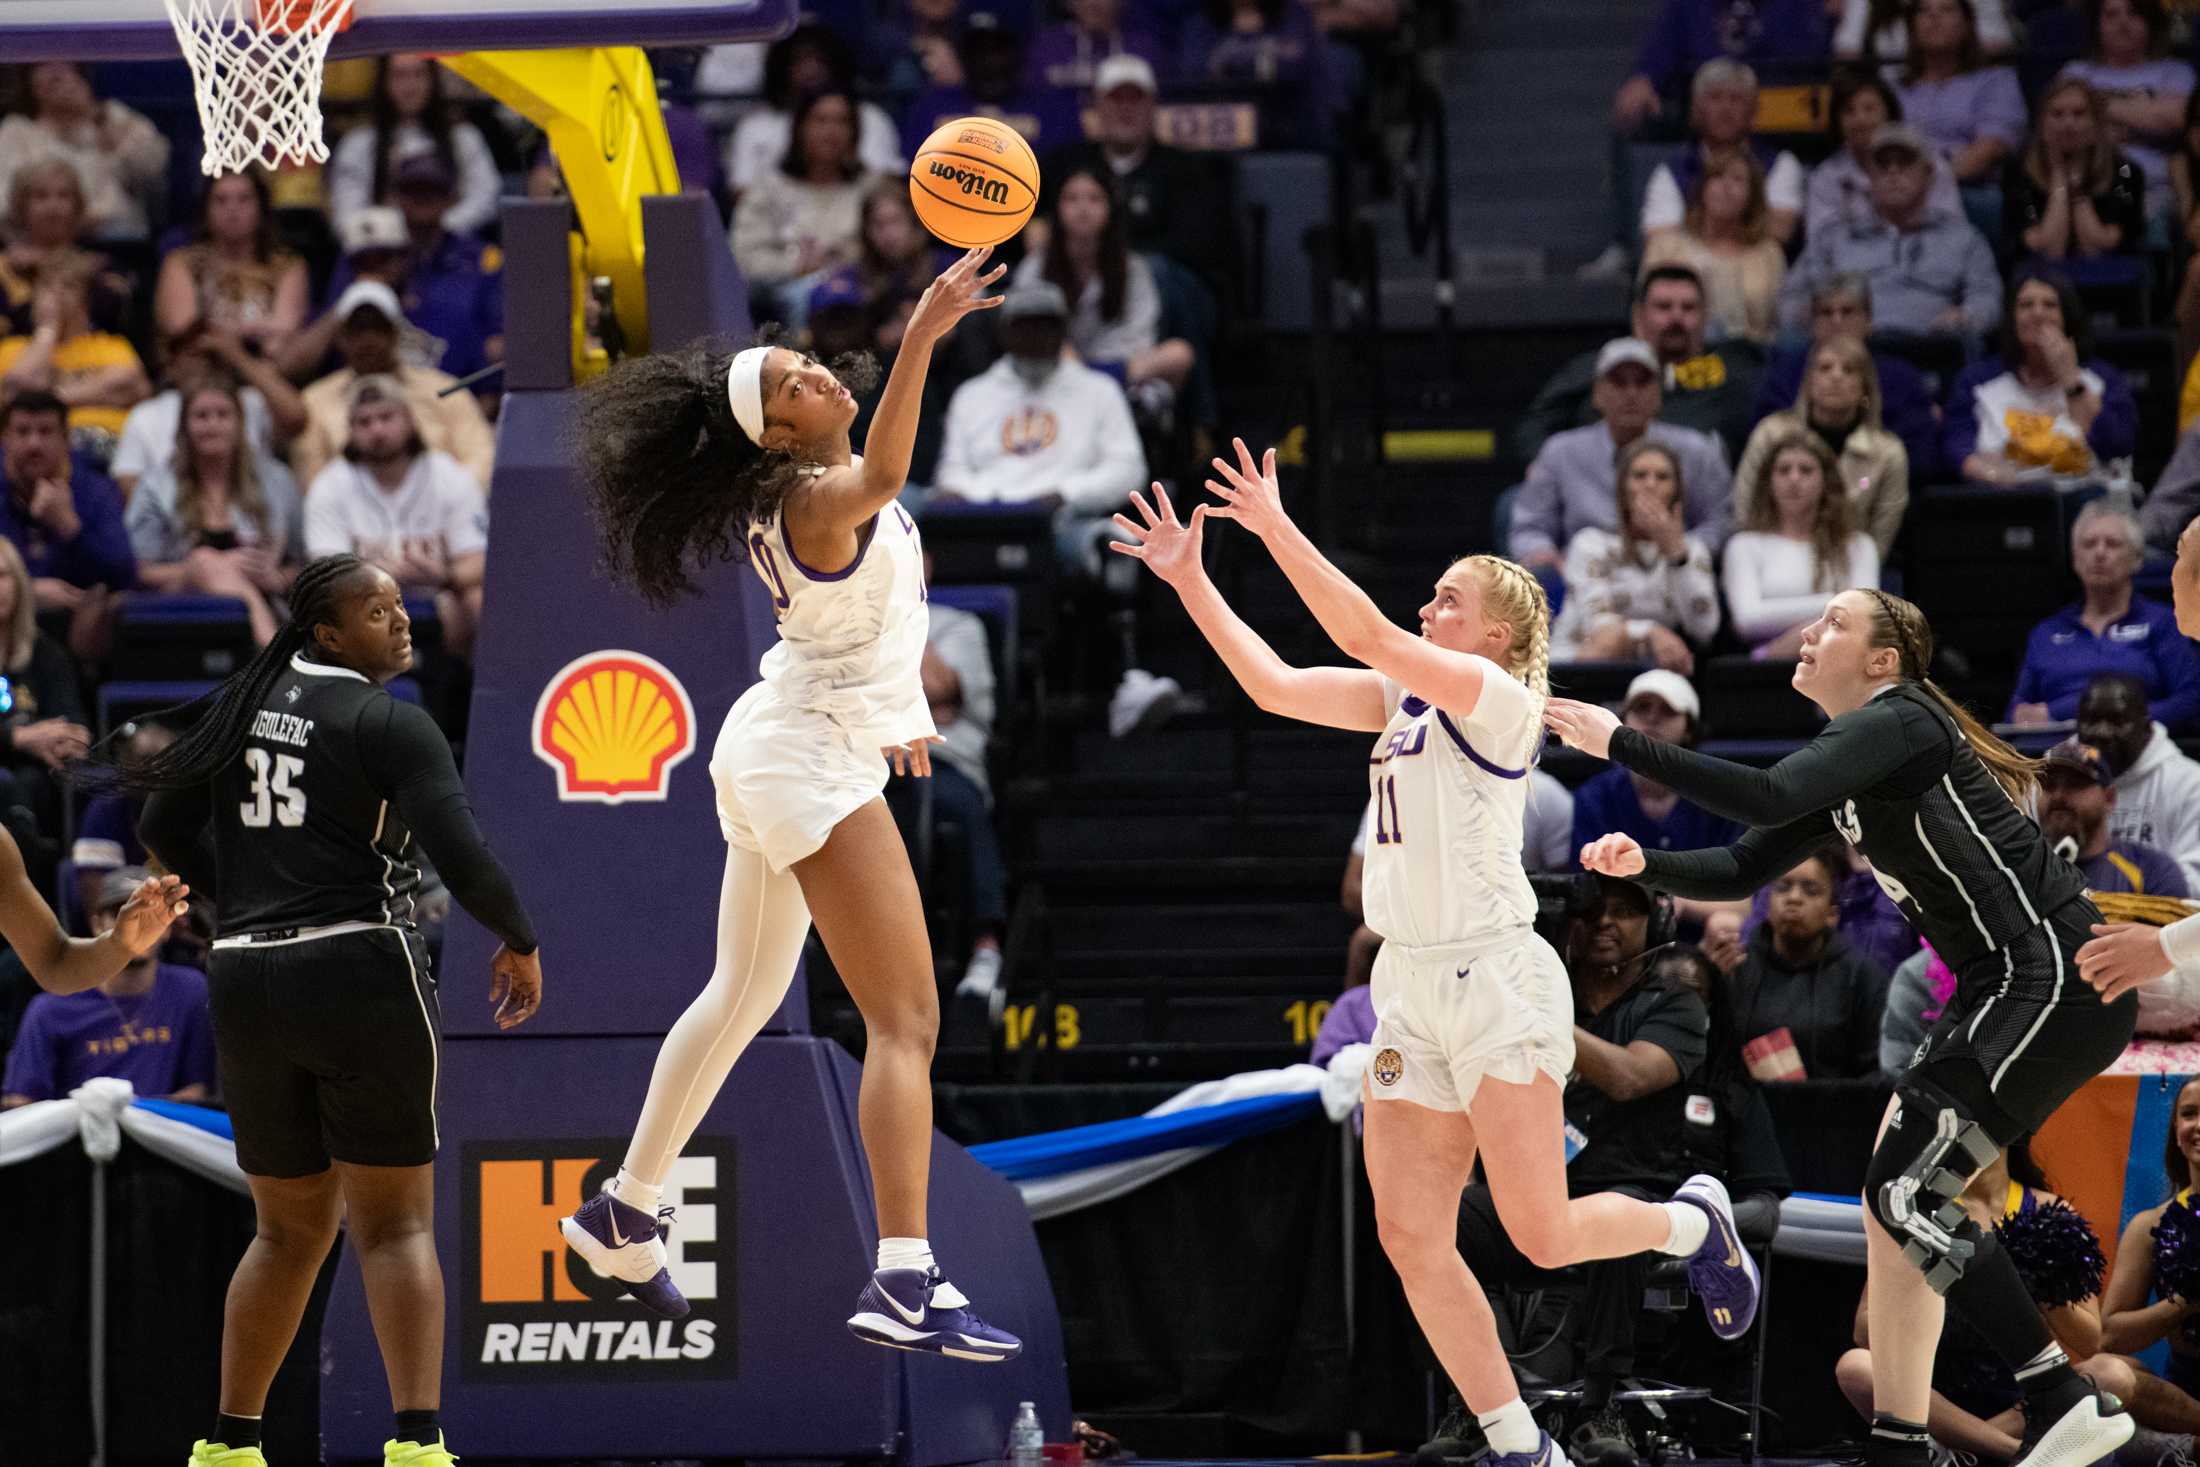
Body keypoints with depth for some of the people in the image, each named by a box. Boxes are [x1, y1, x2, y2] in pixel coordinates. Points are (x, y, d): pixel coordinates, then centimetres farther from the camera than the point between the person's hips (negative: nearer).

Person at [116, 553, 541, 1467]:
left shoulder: (246, 705, 11)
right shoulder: (388, 724, -8)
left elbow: (166, 827, 16)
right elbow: (461, 859, -16)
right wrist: (520, 943, 1)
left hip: (246, 985, 6)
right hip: (363, 976, -6)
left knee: (289, 1230, 18)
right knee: (396, 1223, -1)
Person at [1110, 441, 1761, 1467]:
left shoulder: (1497, 698, -9)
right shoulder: (1408, 700, 13)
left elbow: (1369, 636, -22)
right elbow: (1276, 685, 10)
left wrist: (1276, 529, -23)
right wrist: (1189, 579, 4)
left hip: (1496, 983, -8)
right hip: (1410, 989, 8)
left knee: (1540, 1235, -7)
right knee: (1411, 1242, -1)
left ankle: (1691, 1223, 24)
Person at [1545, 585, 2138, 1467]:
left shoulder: (1896, 722, -10)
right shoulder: (1849, 766, 20)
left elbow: (1767, 797, -25)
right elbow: (1742, 870, 21)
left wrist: (1620, 744, -21)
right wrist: (1643, 864, 2)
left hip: (2052, 981, -10)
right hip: (2005, 988, 10)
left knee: (1907, 1190, -13)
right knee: (1895, 1195, 8)